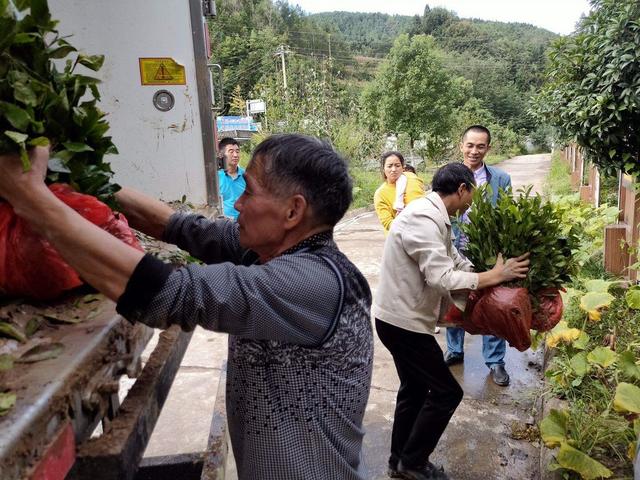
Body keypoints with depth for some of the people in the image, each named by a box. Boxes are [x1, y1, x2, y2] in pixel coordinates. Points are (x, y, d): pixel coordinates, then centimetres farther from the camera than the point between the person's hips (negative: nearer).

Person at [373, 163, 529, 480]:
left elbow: (454, 260, 12)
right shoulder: (423, 219, -24)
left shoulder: (434, 216, 9)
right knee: (446, 392, 2)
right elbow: (442, 278, -29)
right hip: (403, 321, -10)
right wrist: (495, 275, -18)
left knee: (415, 389, 20)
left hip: (403, 318, 10)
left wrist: (493, 273, 5)